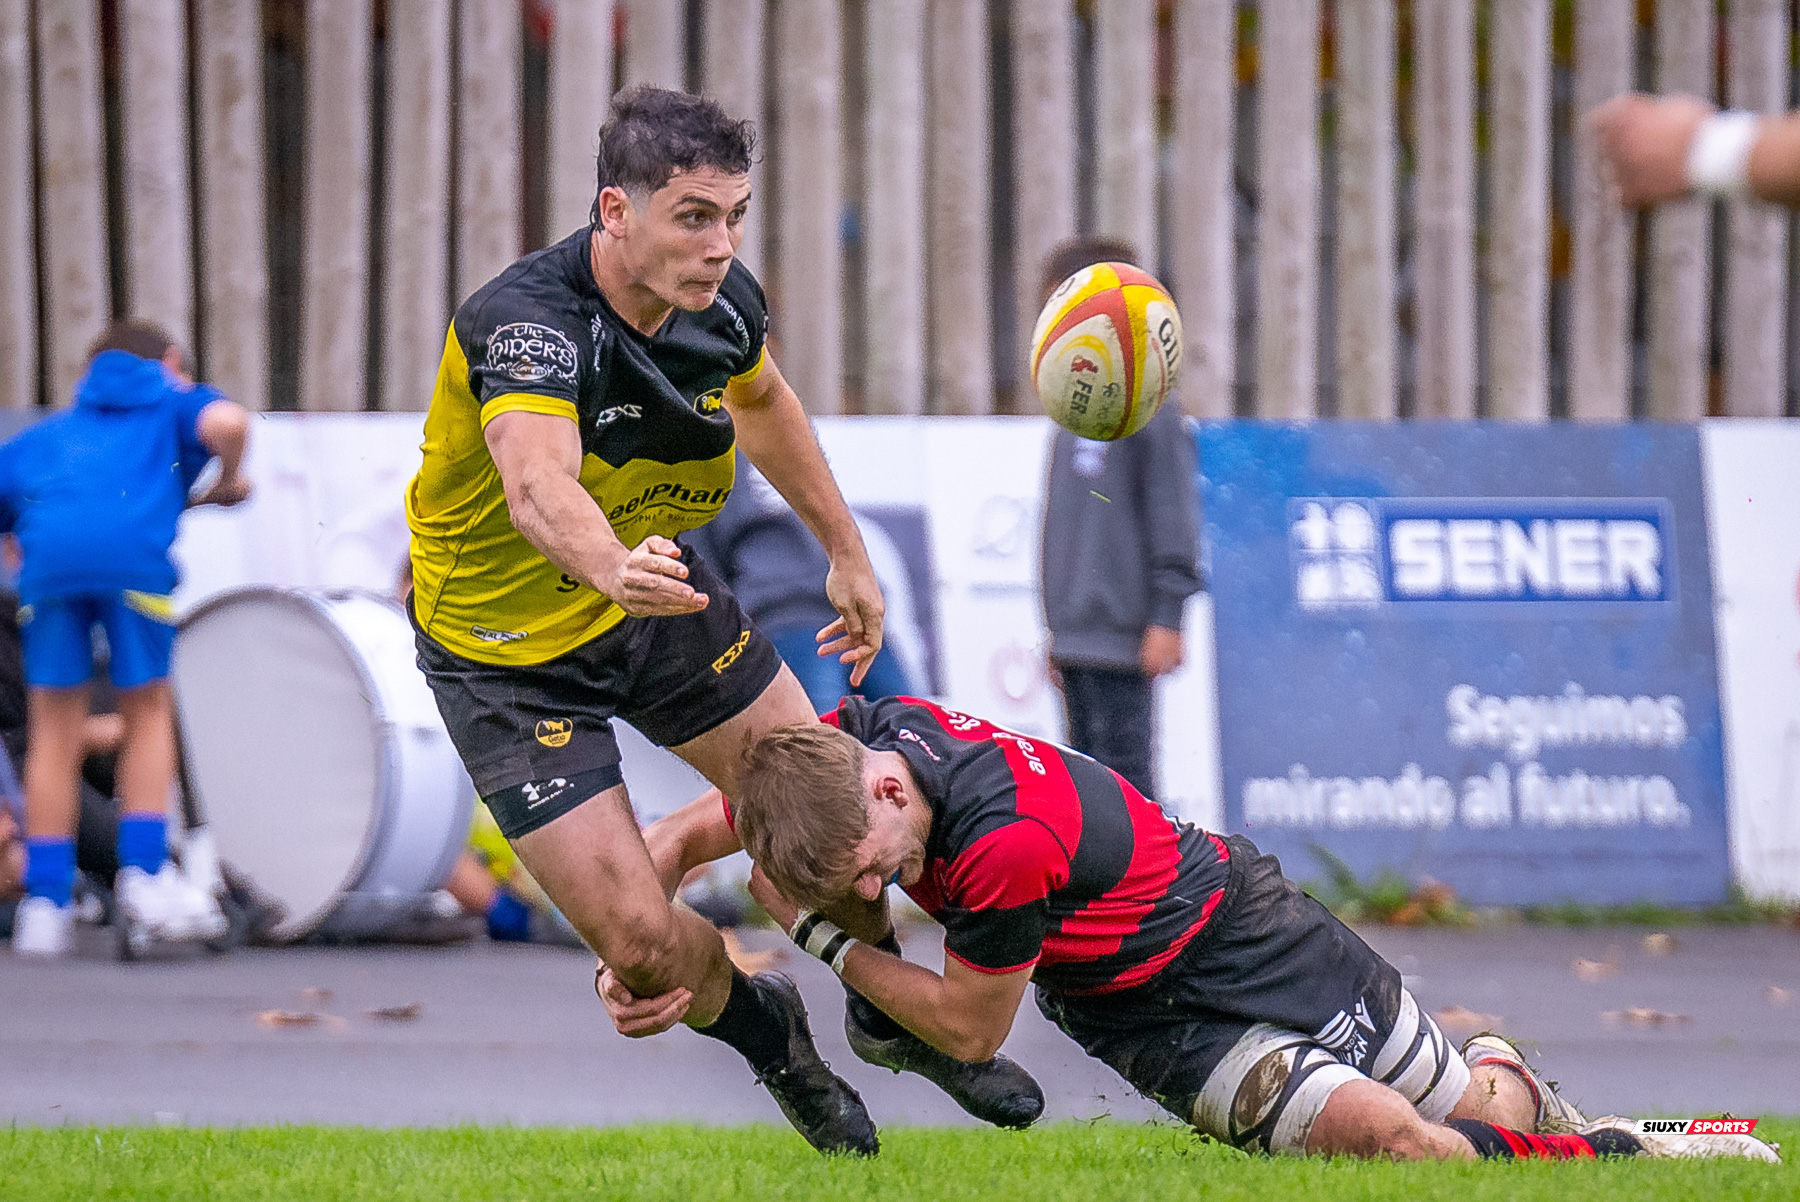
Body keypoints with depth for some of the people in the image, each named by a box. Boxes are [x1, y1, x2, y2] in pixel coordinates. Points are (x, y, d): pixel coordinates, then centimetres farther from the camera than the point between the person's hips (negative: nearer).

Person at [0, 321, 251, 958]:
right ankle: (143, 871, 5)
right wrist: (228, 483, 20)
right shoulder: (176, 403, 26)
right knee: (147, 712, 15)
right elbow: (225, 424, 3)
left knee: (55, 731, 10)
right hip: (134, 549, -2)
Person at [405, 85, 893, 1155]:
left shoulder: (723, 303, -14)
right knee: (640, 942, -9)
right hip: (507, 647, -6)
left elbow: (761, 399, 13)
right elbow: (537, 481, -57)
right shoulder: (529, 323, -37)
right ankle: (763, 1028, 26)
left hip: (651, 582, 6)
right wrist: (616, 570, -78)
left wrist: (847, 552, 19)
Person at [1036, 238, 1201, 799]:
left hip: (1122, 643, -8)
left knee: (1122, 777, -10)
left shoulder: (1147, 407, -9)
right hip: (1077, 639, 8)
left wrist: (1167, 617, -16)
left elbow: (1173, 517, -12)